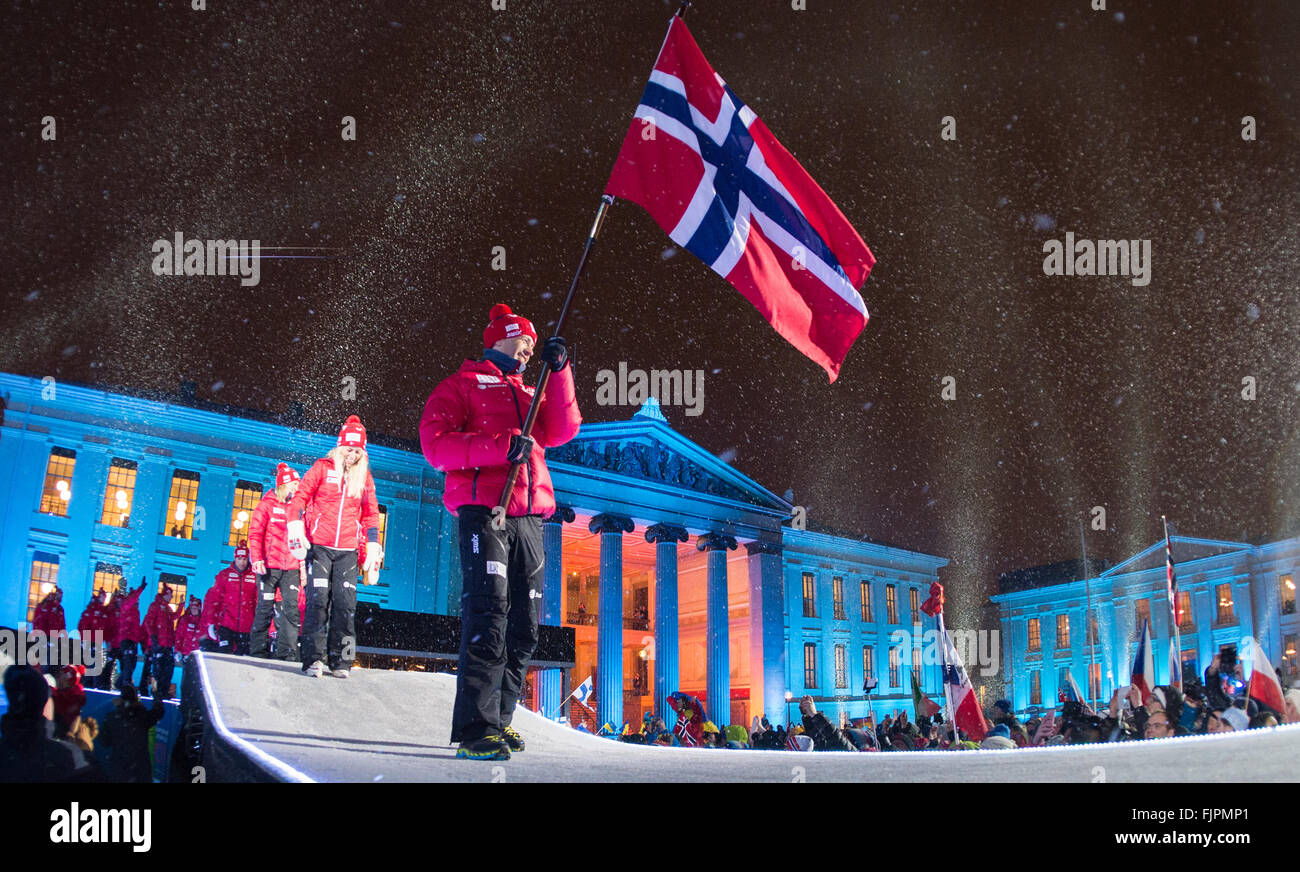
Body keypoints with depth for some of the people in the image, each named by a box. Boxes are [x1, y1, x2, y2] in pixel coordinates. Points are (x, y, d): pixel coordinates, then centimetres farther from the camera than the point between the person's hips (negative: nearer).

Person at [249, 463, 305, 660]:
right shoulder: (267, 505, 4)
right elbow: (255, 533, -1)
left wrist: (303, 563, 12)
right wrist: (257, 559, -12)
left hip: (291, 568, 4)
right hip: (269, 566, -3)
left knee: (291, 607, -4)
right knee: (265, 607, 0)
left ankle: (287, 652, -3)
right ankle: (258, 651, 9)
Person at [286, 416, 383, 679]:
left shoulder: (364, 476, 13)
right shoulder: (322, 468, 5)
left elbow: (370, 513, 18)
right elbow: (300, 496, 3)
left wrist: (373, 543, 11)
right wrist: (295, 525, -11)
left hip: (347, 550, 3)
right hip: (319, 546, -2)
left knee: (346, 604, -3)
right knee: (318, 600, -9)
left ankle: (340, 660, 1)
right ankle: (313, 659, -7)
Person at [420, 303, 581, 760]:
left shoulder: (529, 394, 26)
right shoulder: (461, 385, 10)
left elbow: (560, 431, 9)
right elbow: (435, 444, -5)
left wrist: (558, 372, 1)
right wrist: (500, 446, -16)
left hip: (529, 517, 7)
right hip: (483, 512, -6)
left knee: (524, 624, 5)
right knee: (489, 615, -16)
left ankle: (498, 718, 15)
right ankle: (476, 729, -16)